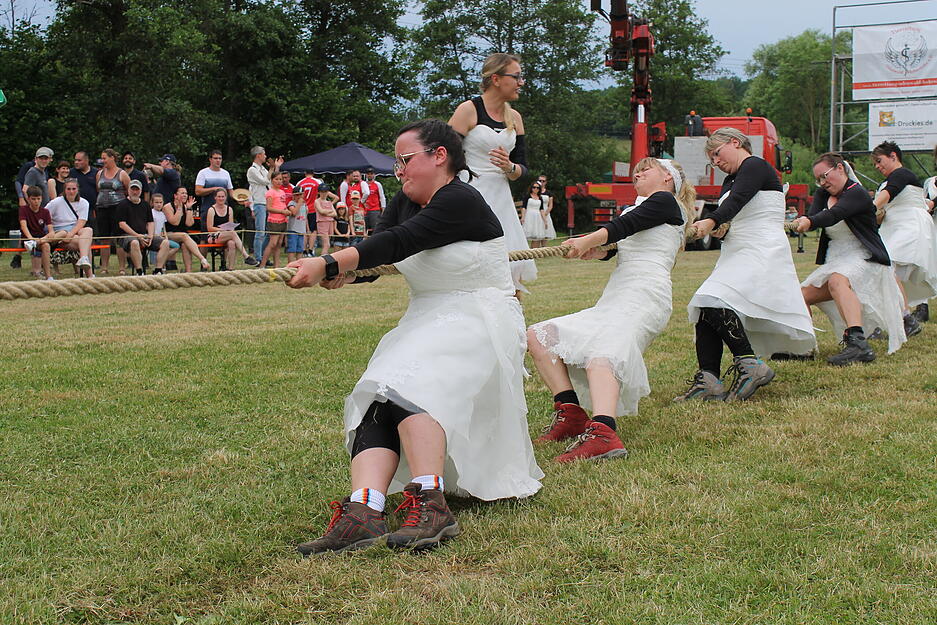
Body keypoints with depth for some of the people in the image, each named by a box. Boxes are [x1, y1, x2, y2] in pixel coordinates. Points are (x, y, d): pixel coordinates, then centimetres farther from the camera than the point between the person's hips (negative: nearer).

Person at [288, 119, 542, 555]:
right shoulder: (405, 202, 14)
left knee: (407, 387, -33)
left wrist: (328, 265, -33)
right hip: (426, 323, 7)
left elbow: (398, 243, -25)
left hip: (479, 322, -7)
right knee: (376, 404, -19)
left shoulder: (461, 201, -14)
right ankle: (364, 512, -38)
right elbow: (380, 242, 0)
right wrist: (342, 270, -23)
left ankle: (431, 506, -39)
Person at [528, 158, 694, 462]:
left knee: (601, 354, -35)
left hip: (645, 295, -10)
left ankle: (603, 434, -58)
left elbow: (626, 224, -12)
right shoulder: (636, 209, 34)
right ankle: (570, 413, -14)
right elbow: (608, 248, 17)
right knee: (539, 336, 1)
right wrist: (592, 249, -6)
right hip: (614, 300, 10)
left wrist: (589, 240, -27)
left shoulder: (665, 201, 9)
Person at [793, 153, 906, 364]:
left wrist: (809, 222, -50)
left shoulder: (857, 193, -11)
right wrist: (802, 222, -31)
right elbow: (813, 215, -6)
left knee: (837, 281, -38)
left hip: (864, 259, -9)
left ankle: (858, 343, -54)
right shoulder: (823, 194, 13)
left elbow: (833, 216, -30)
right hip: (836, 262, 9)